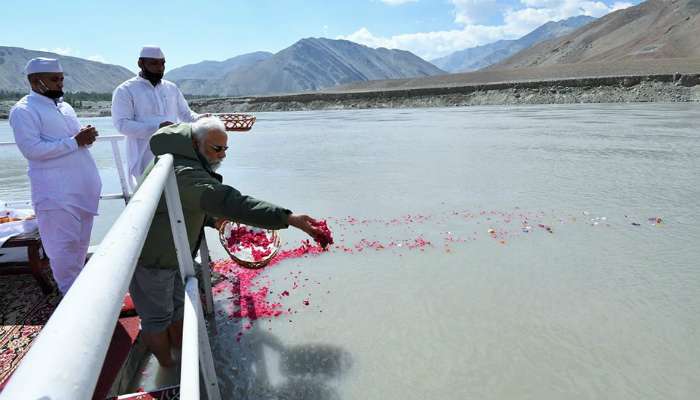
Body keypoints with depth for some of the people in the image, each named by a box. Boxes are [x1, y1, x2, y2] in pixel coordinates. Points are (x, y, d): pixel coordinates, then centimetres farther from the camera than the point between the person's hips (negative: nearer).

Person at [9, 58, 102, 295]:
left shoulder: (65, 106, 16)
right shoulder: (23, 110, -7)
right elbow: (31, 149, -18)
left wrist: (88, 136, 1)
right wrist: (75, 141, -19)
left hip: (83, 186, 8)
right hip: (56, 193, -7)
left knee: (81, 242, 16)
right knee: (64, 244, -2)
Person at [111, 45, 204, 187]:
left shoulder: (171, 88, 13)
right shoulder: (125, 90, -3)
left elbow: (186, 114, 18)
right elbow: (122, 124, -12)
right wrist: (157, 127, -25)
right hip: (145, 159, -5)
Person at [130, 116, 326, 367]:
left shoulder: (179, 158, 3)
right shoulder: (186, 174, -33)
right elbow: (232, 203, -46)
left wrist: (212, 218, 4)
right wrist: (289, 219, -51)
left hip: (170, 252, 10)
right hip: (151, 259, -10)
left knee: (178, 305, 23)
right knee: (158, 316, 9)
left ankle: (180, 349, 43)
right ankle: (169, 370, 29)